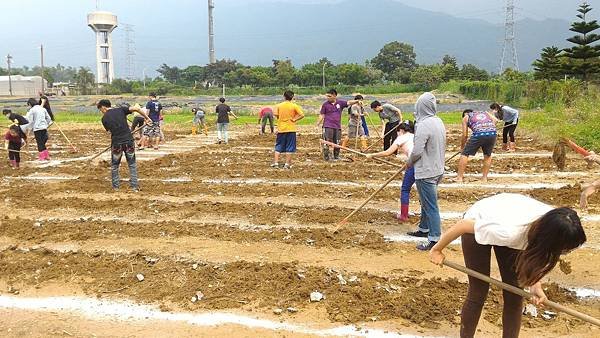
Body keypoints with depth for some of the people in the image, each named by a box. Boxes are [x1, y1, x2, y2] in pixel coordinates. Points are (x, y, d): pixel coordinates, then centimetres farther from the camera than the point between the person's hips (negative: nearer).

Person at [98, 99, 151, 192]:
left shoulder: (104, 118, 4)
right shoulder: (121, 110, 4)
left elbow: (110, 131, 11)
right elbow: (137, 108, -6)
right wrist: (147, 118, 4)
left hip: (116, 143, -1)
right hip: (129, 141, 1)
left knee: (114, 165, 20)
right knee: (132, 164, 15)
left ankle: (116, 186, 26)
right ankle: (134, 185, 12)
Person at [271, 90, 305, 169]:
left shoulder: (279, 105, 0)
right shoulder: (294, 106, -6)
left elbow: (276, 114, -5)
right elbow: (302, 115, -14)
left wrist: (281, 119, 11)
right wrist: (294, 119, -3)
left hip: (281, 129, 2)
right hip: (291, 129, -2)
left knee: (278, 146, 11)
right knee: (289, 147, 5)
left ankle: (276, 162, 5)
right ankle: (287, 164, 4)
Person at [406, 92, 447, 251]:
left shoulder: (424, 125, -23)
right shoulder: (438, 122, 5)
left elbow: (417, 151, -24)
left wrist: (410, 162, -3)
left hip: (426, 172, -9)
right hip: (437, 169, 9)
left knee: (430, 206, -3)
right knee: (426, 202, 24)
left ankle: (434, 240, 3)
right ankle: (424, 229, 39)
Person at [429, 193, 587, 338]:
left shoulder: (554, 223, -29)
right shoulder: (509, 232, -45)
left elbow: (537, 254, -7)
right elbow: (462, 225, -31)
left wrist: (536, 284, -21)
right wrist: (437, 249, -17)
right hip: (477, 225, -5)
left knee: (514, 294, 1)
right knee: (478, 293, -2)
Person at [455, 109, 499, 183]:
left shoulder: (466, 117, 25)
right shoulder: (485, 113, 34)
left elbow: (465, 135, 19)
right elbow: (495, 120, 16)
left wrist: (462, 146, 33)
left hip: (478, 134, -3)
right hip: (492, 133, 3)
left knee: (465, 154, 10)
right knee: (488, 155, 24)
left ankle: (459, 177, 10)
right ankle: (484, 178, 26)